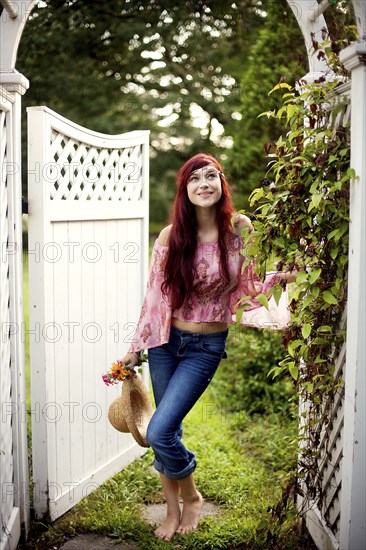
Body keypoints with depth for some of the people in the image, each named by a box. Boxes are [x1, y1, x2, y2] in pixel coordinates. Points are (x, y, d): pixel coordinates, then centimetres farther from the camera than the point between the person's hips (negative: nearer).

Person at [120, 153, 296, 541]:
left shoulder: (240, 230, -8)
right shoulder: (171, 236, -6)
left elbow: (247, 289, 4)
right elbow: (154, 294, 0)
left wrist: (280, 278, -15)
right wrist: (135, 348, 4)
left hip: (206, 346, -2)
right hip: (166, 340, 2)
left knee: (159, 432, -11)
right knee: (167, 432, 9)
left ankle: (191, 495, 18)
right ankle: (174, 511, 31)